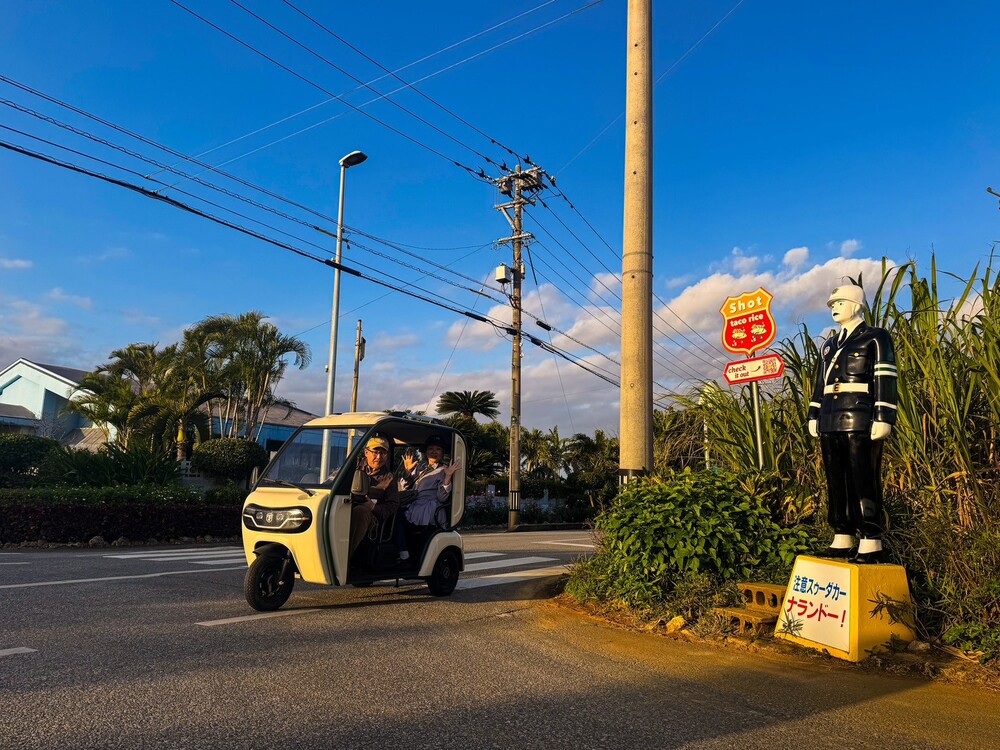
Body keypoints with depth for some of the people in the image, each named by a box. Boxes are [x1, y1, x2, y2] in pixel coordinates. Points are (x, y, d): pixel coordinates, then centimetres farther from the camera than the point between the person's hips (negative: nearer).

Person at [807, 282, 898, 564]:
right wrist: (814, 415, 17)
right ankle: (842, 541, 13)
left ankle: (871, 544, -3)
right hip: (831, 424, 7)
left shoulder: (876, 337, 2)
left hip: (861, 422, -7)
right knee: (837, 482, 8)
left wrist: (883, 418, -15)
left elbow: (885, 381, -7)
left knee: (864, 482, -7)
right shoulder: (829, 345, 22)